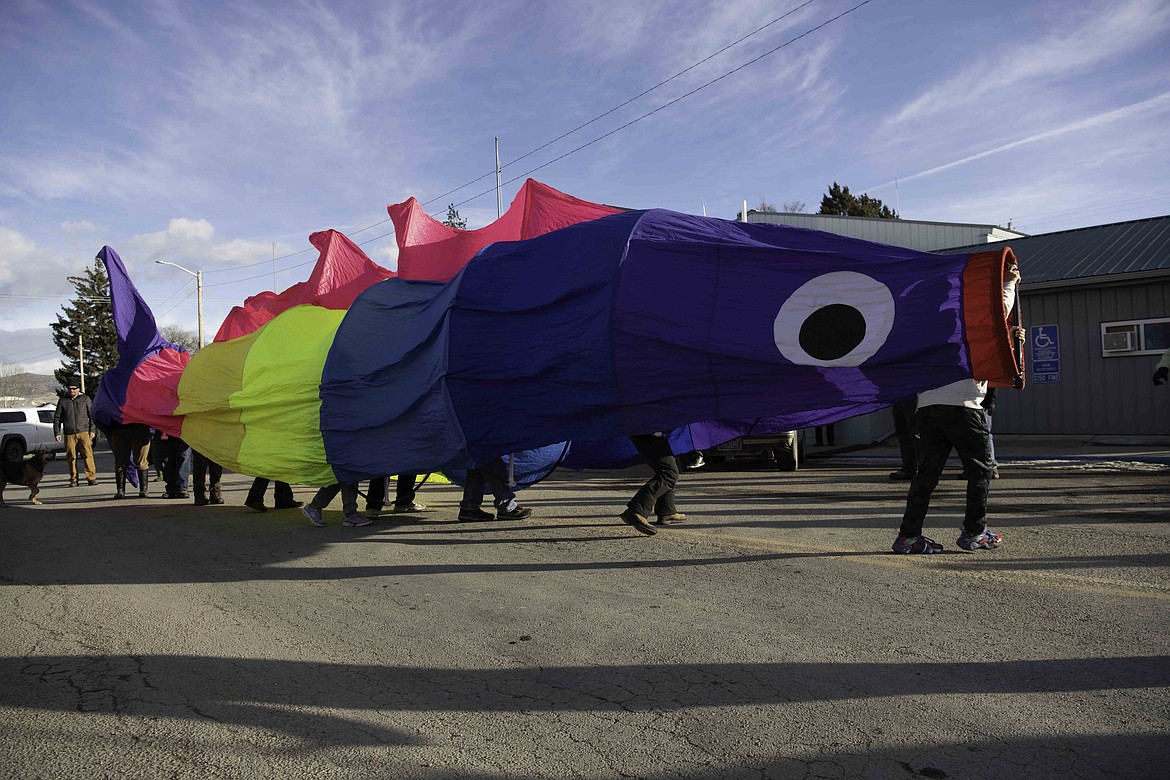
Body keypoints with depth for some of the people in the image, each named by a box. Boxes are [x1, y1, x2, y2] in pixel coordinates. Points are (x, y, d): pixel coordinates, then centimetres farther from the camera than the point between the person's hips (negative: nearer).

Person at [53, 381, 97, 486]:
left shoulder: (85, 399, 9)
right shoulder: (63, 401, 12)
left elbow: (92, 415, 9)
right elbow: (57, 417, 15)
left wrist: (92, 430, 2)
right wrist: (57, 432, 8)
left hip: (84, 432, -1)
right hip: (69, 434, 1)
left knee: (88, 455, -9)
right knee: (71, 457, 1)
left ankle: (91, 477, -8)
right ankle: (73, 480, 8)